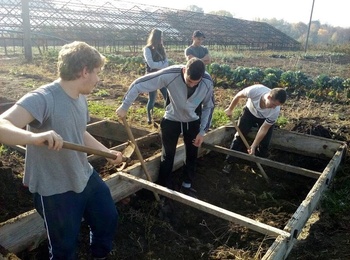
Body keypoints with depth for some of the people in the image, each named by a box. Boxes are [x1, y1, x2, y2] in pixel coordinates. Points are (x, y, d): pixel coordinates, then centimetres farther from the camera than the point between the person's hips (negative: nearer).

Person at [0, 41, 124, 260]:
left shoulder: (81, 98, 0)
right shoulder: (43, 98, -27)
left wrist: (107, 151, 17)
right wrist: (34, 137, -57)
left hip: (86, 178, 8)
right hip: (56, 191, -7)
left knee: (109, 218, 23)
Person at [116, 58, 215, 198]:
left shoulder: (207, 82, -25)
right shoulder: (170, 74, -34)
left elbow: (209, 106, -6)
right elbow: (139, 84, -26)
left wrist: (203, 131, -8)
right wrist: (124, 106, -22)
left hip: (193, 122, 2)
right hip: (171, 120, -2)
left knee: (192, 155, 12)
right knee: (168, 156, 6)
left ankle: (187, 185, 33)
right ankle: (165, 188, 25)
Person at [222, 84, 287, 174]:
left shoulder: (275, 111, -38)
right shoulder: (255, 90, -43)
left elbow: (264, 129, -25)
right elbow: (238, 96, -21)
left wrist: (253, 146, -23)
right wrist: (230, 109, -7)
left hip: (265, 119, 0)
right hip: (250, 111, 0)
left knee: (264, 143, -7)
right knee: (239, 136, -2)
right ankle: (229, 161, 10)